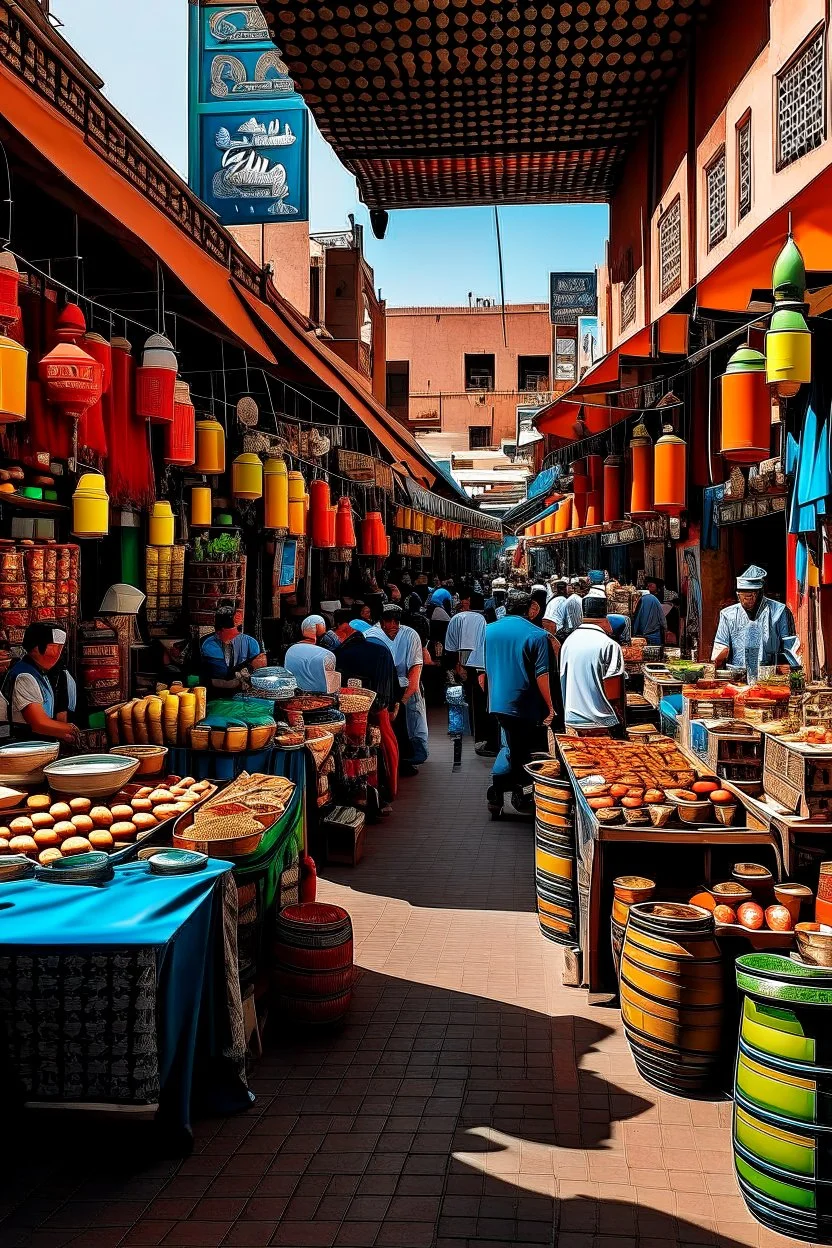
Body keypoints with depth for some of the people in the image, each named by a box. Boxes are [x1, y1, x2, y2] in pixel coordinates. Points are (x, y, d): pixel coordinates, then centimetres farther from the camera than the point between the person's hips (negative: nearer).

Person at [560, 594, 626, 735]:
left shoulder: (568, 642, 4)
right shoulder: (610, 646, -13)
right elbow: (613, 695, -14)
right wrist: (621, 724, -3)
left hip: (572, 723, 6)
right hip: (602, 726, -5)